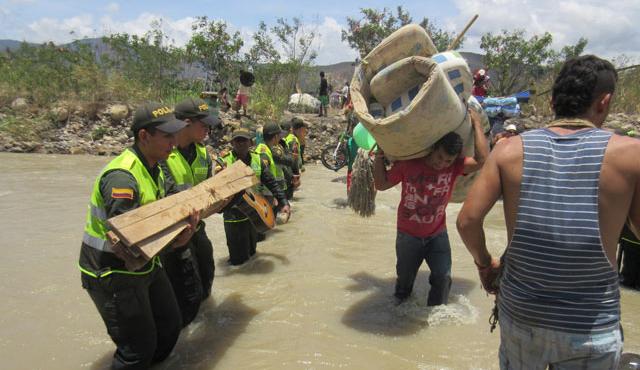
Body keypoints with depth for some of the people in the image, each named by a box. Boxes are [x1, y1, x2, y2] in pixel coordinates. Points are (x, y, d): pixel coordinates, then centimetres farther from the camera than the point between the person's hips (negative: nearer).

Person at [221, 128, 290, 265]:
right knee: (239, 260, -1)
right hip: (235, 216, -5)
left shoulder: (257, 160, 3)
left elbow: (271, 183, 5)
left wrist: (283, 202, -3)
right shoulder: (225, 162, -10)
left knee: (251, 253, 21)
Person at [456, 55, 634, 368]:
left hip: (520, 313, 1)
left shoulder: (511, 149, -8)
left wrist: (484, 262, 6)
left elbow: (467, 221, -11)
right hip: (592, 327, -1)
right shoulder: (629, 153, -10)